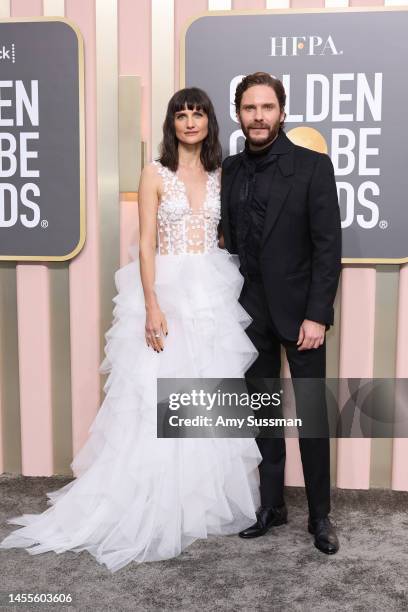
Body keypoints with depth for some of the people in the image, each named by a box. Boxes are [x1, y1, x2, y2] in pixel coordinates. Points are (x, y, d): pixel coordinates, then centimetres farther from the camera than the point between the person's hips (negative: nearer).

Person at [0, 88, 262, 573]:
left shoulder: (220, 176, 12)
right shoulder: (155, 174, 1)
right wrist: (152, 306, -16)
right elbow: (146, 245, -6)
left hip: (214, 296, 4)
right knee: (159, 397, -3)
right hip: (168, 293, -4)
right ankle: (156, 509, 11)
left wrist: (235, 295, 6)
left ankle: (207, 498, 23)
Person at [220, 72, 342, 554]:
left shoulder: (313, 166, -6)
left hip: (299, 311, -3)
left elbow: (328, 245, -9)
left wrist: (317, 315, -14)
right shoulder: (228, 171, 6)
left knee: (312, 414, 4)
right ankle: (270, 505, 27)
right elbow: (228, 241, 8)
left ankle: (319, 515, 20)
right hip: (251, 313, 4)